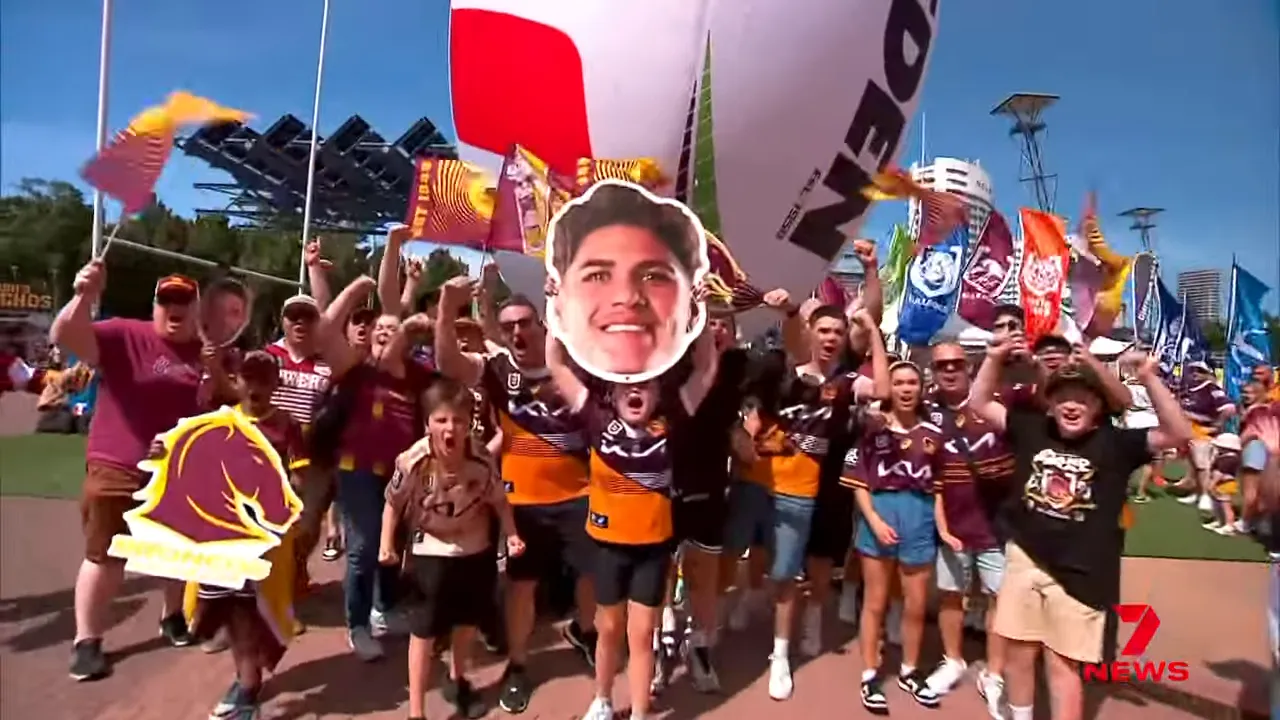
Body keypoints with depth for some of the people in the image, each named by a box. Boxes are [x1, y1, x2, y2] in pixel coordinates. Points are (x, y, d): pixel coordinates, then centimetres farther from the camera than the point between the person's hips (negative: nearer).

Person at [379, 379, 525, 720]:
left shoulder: (482, 459, -22)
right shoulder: (412, 462, -26)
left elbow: (498, 500, -7)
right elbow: (393, 503, -10)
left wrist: (511, 535, -15)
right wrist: (386, 544, -14)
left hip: (476, 551, 3)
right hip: (430, 553, -3)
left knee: (467, 622, 22)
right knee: (424, 630, 4)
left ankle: (458, 679, 50)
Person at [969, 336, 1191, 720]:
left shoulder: (1115, 443, -5)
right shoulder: (1031, 429, 2)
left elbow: (1178, 433, -14)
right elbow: (979, 404, 6)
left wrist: (1150, 378, -25)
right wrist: (995, 358, -6)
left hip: (1078, 573, -3)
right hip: (1024, 559, 3)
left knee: (1063, 663, 7)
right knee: (1018, 652, 16)